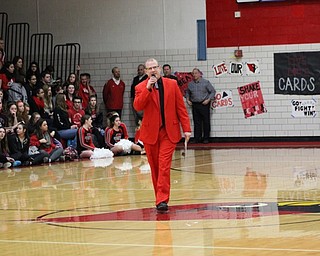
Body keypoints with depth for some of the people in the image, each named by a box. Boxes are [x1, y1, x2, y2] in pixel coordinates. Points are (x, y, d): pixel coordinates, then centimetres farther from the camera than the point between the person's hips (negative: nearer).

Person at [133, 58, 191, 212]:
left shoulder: (172, 84, 5)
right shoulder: (141, 88, 3)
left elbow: (180, 107, 5)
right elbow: (137, 106, -15)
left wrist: (186, 128, 0)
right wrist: (148, 88, -22)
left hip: (169, 132, -1)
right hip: (150, 133, 1)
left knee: (164, 166, -12)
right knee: (155, 167, 7)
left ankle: (162, 200, -16)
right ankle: (160, 198, 18)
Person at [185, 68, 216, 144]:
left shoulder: (206, 82, -2)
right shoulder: (190, 84, 10)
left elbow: (213, 91, 1)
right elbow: (187, 93, 25)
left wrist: (208, 100, -9)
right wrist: (188, 100, 9)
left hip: (204, 104, -3)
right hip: (195, 105, 4)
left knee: (206, 122, 0)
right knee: (196, 122, 5)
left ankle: (206, 138, 7)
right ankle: (197, 138, 10)